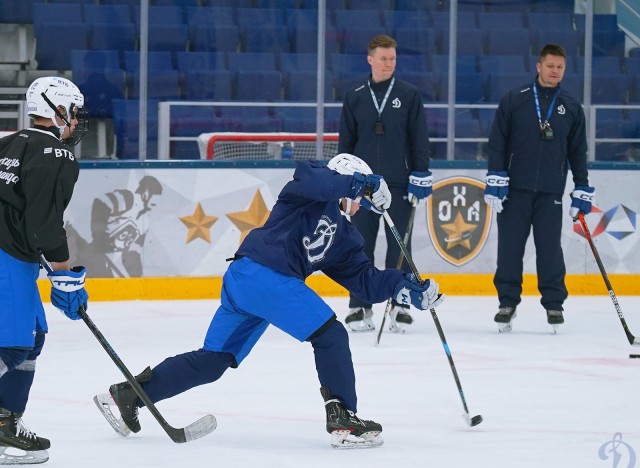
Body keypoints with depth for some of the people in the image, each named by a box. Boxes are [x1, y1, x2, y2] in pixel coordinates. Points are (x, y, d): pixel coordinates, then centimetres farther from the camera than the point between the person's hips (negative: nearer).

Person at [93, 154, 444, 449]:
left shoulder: (343, 238, 26)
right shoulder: (312, 192, 3)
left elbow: (365, 281, 21)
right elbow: (309, 179, -21)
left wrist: (404, 286, 10)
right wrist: (359, 184, -17)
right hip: (261, 273, -10)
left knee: (214, 359, 12)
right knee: (330, 336, -9)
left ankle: (127, 394, 16)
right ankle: (343, 421, -10)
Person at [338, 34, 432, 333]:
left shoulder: (409, 95, 2)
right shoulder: (355, 97, 6)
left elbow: (420, 139, 2)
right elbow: (346, 141, 11)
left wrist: (420, 176, -5)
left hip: (398, 184, -1)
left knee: (399, 246, 1)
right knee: (361, 245, 2)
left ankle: (399, 306, 8)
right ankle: (360, 307, 7)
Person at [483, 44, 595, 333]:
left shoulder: (571, 108, 9)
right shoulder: (514, 100, 2)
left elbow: (578, 151, 13)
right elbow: (497, 141, 1)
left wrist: (583, 190, 9)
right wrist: (495, 178, -6)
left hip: (551, 192, 1)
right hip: (515, 189, -1)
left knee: (549, 249, 0)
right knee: (510, 246, 0)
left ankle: (554, 303, 11)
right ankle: (507, 302, 9)